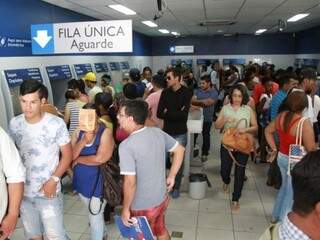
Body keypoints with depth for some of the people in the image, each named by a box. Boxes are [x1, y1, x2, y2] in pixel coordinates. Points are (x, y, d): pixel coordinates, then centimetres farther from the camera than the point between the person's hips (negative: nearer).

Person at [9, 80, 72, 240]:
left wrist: (54, 180, -18)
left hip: (48, 192, -4)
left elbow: (67, 154, -9)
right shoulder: (14, 124, -3)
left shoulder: (56, 124, -17)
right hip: (23, 192, 4)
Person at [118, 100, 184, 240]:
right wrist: (171, 176, 10)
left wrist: (125, 209, -13)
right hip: (162, 198, 6)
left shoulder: (127, 145, -27)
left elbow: (130, 183, -27)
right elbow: (179, 150, 4)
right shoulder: (157, 132, -7)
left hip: (143, 206, -6)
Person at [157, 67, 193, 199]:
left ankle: (176, 187, 26)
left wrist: (168, 112, -11)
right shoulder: (165, 92, 1)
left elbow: (184, 115, -19)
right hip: (166, 132, 3)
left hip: (180, 133, -3)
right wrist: (176, 114, -17)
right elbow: (159, 113, -7)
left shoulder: (186, 93, -10)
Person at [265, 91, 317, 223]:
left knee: (285, 186, 27)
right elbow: (311, 148, -22)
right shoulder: (304, 123, -24)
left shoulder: (281, 116, -3)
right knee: (292, 192, 12)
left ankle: (276, 216, 39)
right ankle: (283, 221, 26)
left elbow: (268, 131, 9)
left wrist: (274, 147, 12)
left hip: (281, 157, 7)